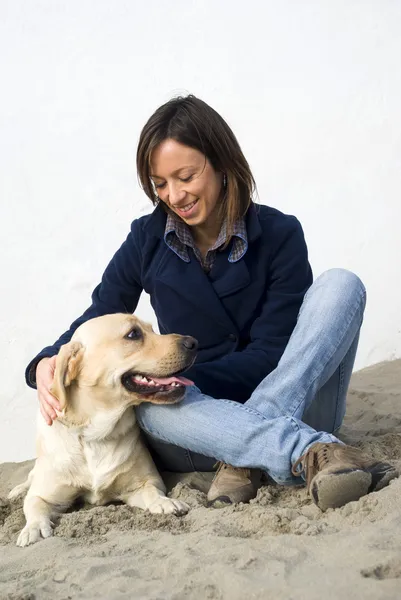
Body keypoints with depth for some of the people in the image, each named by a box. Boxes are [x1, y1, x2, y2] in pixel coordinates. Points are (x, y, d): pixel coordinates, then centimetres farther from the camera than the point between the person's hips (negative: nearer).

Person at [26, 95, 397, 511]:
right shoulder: (147, 240, 2)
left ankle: (242, 462, -35)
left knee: (341, 285, -22)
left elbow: (270, 355, -10)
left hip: (290, 405, -1)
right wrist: (47, 364, -19)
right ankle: (312, 453, -48)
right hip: (200, 416, 1)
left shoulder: (279, 235, -5)